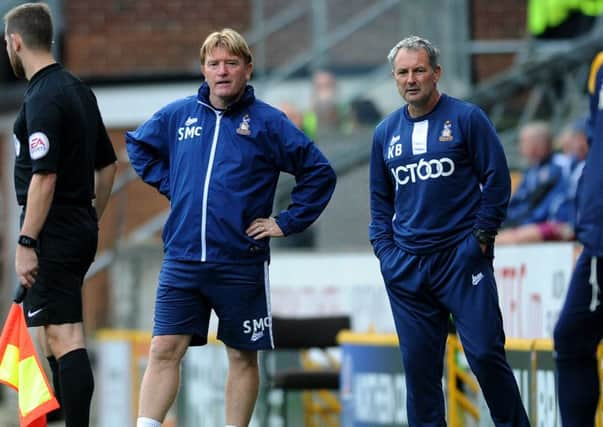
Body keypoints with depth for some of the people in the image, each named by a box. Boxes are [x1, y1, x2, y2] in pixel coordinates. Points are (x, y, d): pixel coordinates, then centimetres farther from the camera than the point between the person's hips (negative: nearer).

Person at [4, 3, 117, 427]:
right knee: (55, 334, 18)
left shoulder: (43, 99, -16)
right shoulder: (78, 89, 13)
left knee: (65, 341, -12)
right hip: (81, 231, 10)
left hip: (52, 233, -10)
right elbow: (107, 165, 19)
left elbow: (44, 177, -22)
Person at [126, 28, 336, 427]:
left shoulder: (269, 122, -3)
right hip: (182, 259, 2)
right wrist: (169, 184, 12)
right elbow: (138, 145, 24)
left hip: (241, 263, -2)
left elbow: (319, 173, 0)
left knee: (243, 356, 7)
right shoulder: (178, 115, 6)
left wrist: (286, 222, -3)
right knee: (164, 350, -4)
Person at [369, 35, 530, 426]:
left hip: (462, 257, -4)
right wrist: (384, 248, 8)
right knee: (418, 363, 4)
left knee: (485, 352, -9)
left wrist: (481, 237, -6)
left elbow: (497, 181, -1)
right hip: (406, 267, 4)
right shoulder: (386, 132, 12)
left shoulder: (467, 118, -1)